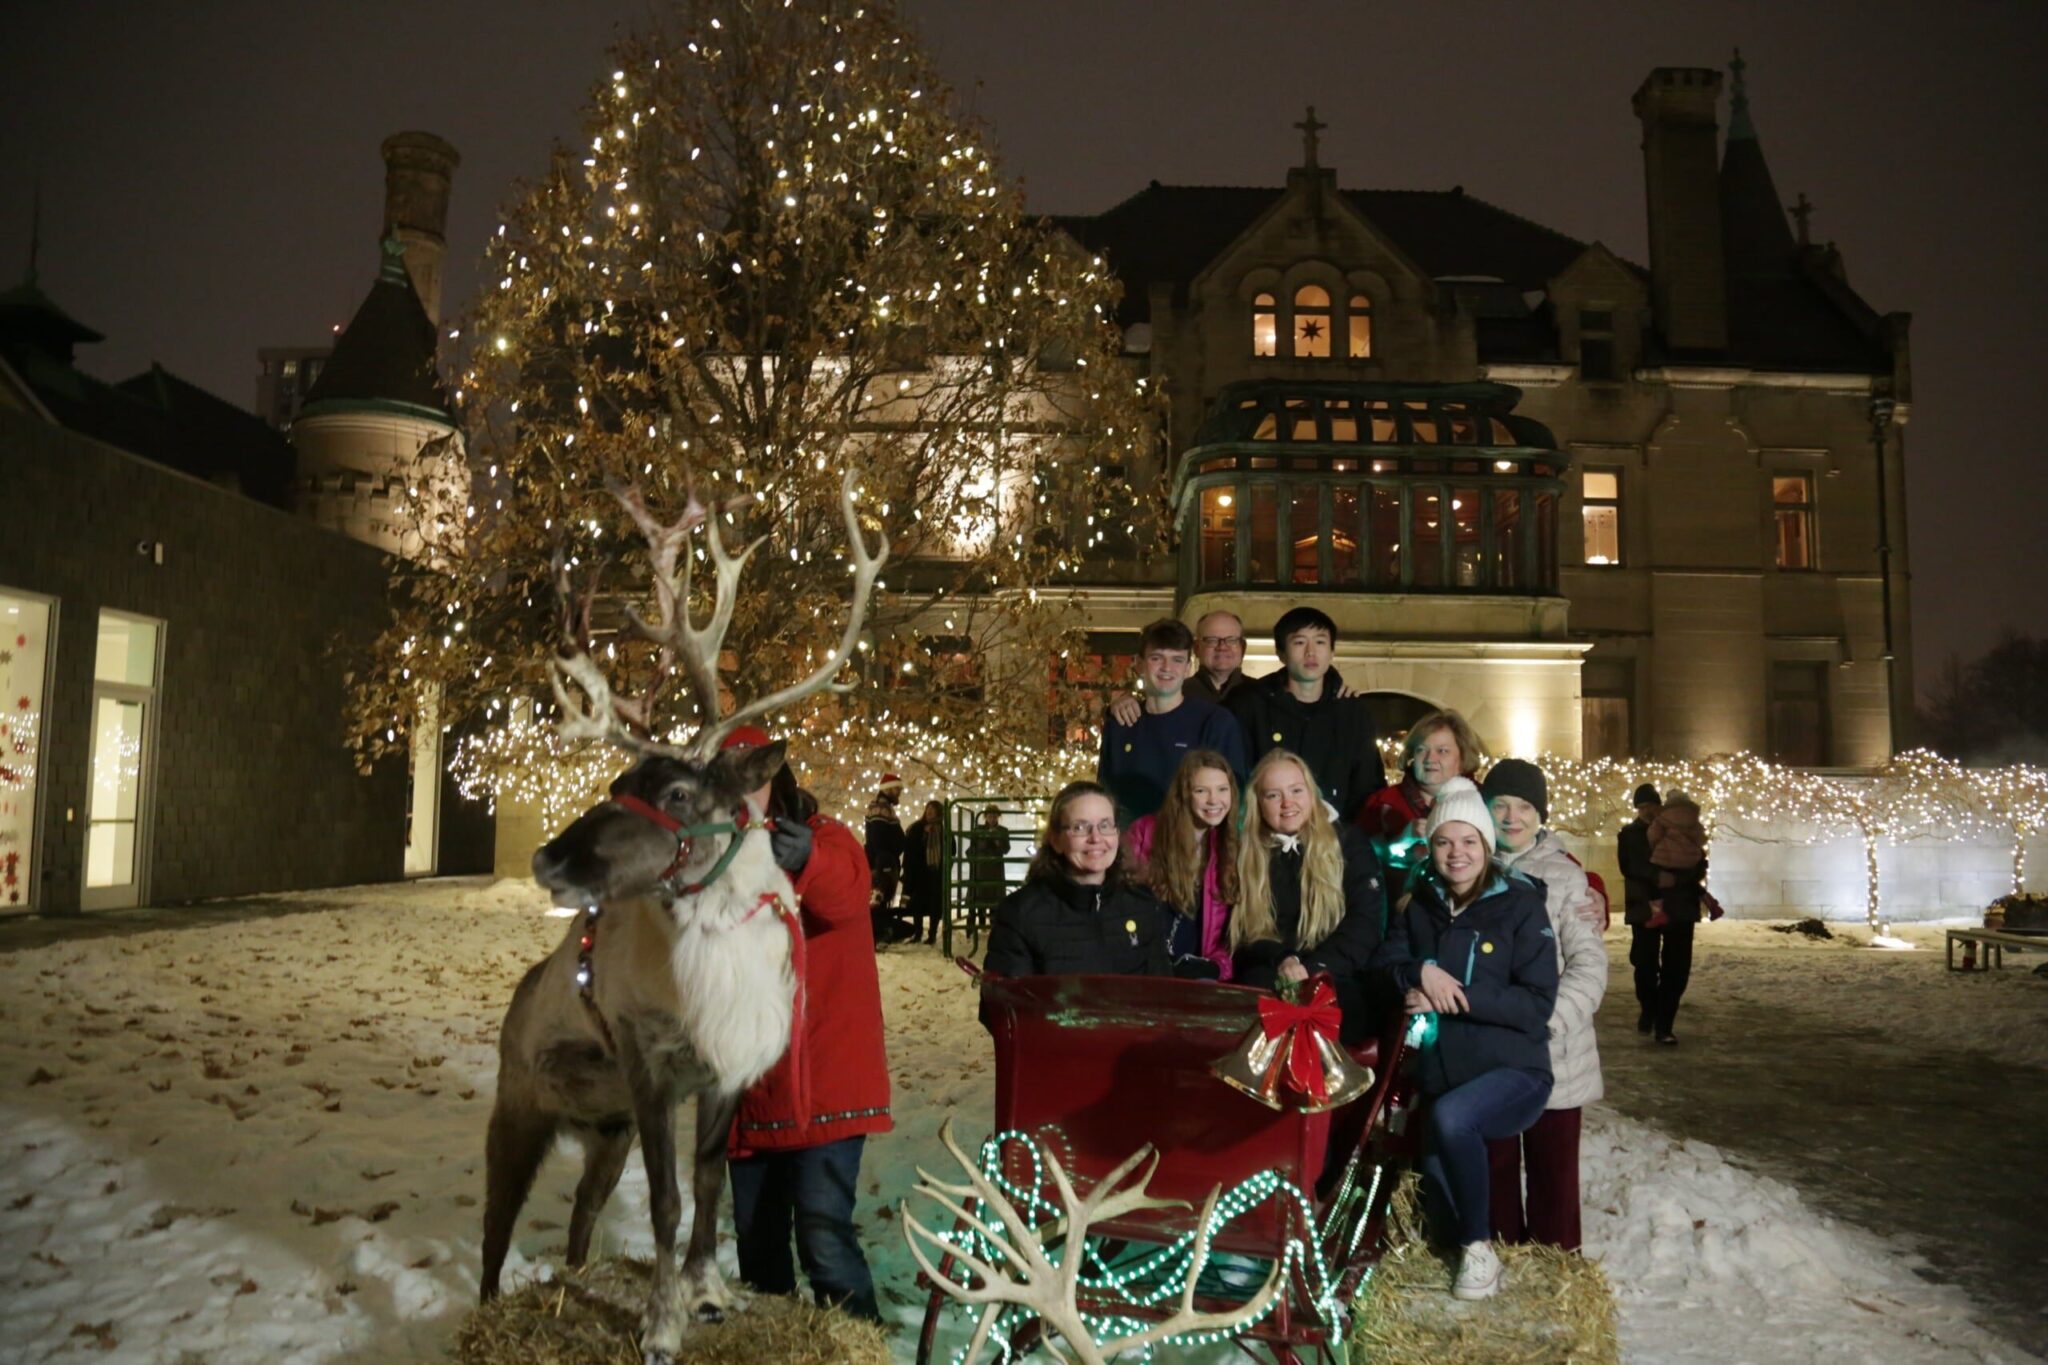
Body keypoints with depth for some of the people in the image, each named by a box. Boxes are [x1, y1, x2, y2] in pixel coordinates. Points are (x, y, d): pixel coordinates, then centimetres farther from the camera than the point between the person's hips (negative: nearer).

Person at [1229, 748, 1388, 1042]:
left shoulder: (1350, 845, 7)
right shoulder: (1245, 855, 13)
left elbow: (1365, 924, -3)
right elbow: (1240, 933, 6)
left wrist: (1311, 968, -18)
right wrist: (1281, 960, -16)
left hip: (1341, 986, -2)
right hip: (1266, 981, 2)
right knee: (1259, 984, -31)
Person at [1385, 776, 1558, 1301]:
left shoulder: (1520, 904, -5)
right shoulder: (1422, 905, 9)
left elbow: (1538, 1003, -10)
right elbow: (1389, 965, 8)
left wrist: (1456, 995, -19)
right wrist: (1422, 972, -13)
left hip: (1515, 1072, -4)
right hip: (1442, 1074, 4)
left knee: (1451, 1115, -33)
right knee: (1437, 1172, -19)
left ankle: (1479, 1247, -9)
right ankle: (1475, 1243, 14)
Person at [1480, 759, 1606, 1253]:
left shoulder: (1564, 875, -4)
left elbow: (1588, 966, -8)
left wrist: (1548, 1022, -20)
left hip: (1554, 1055, -2)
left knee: (1553, 1167, 9)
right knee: (1494, 1163, 12)